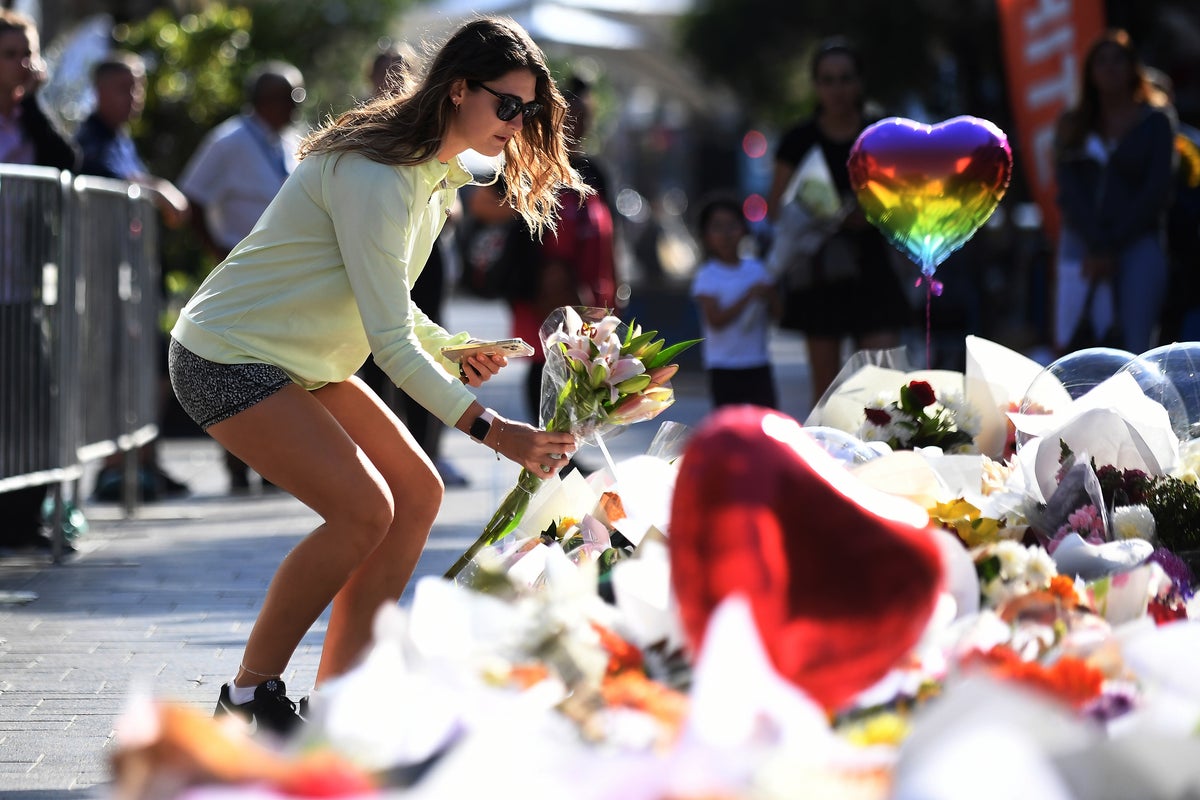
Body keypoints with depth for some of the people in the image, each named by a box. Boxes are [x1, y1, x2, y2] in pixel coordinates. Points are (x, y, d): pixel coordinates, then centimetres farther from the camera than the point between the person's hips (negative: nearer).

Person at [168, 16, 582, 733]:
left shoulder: (441, 174, 6)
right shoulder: (373, 176, -26)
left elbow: (386, 303, 15)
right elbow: (390, 342, -28)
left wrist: (457, 356, -3)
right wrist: (493, 431, -30)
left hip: (303, 364, 10)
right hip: (230, 358, -10)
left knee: (418, 493, 2)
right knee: (364, 509, -20)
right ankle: (249, 701, -7)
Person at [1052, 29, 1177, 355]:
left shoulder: (1155, 120, 6)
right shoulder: (1073, 125, 12)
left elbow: (1156, 192, -2)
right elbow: (1068, 190, 1)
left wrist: (1112, 246, -8)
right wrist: (1097, 245, -11)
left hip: (1137, 245, -3)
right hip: (1081, 244, 3)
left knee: (1133, 350, -13)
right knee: (1069, 345, -6)